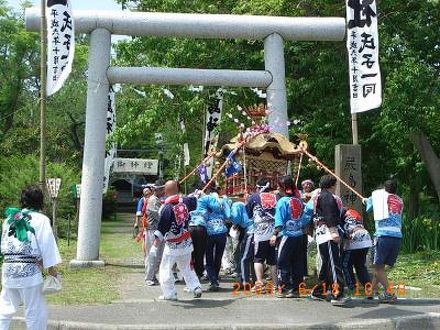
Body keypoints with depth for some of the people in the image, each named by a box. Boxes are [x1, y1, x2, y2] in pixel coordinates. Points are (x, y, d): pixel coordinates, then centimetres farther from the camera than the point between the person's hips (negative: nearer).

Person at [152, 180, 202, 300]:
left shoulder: (167, 207, -20)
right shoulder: (185, 201, -3)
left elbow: (161, 229, -20)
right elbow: (194, 200, 22)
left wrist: (155, 245, -17)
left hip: (173, 245, -6)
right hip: (187, 243, 6)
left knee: (165, 269, 6)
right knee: (186, 267, 22)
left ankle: (170, 294, 7)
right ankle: (196, 288, 15)